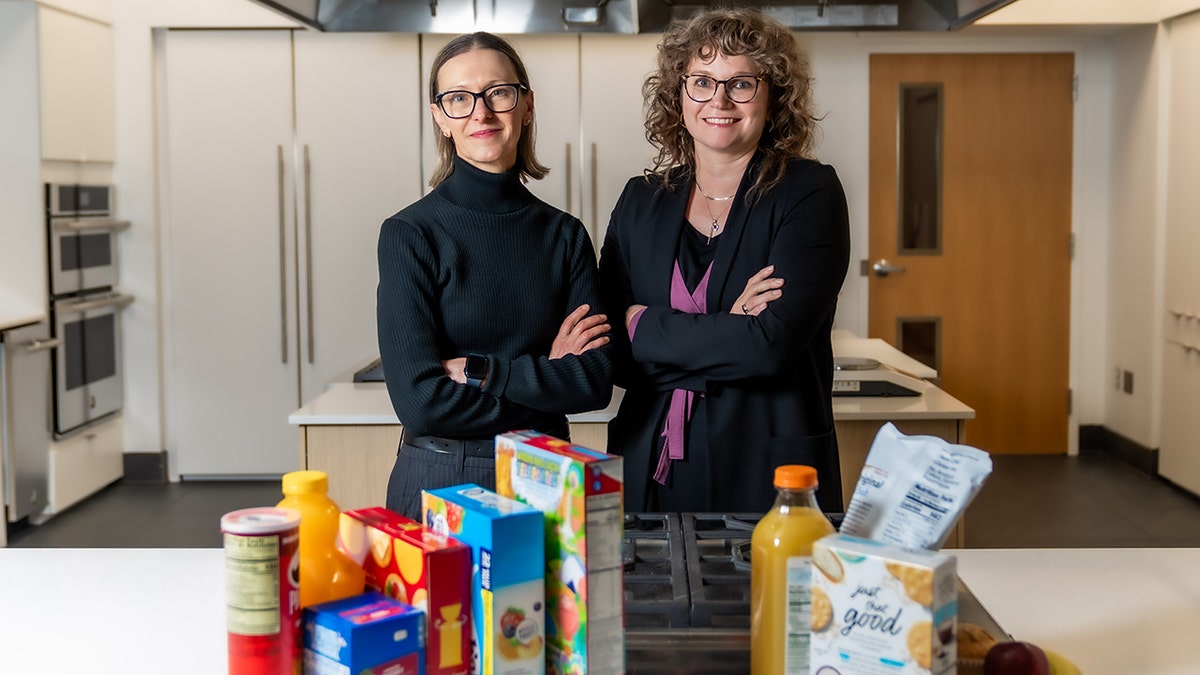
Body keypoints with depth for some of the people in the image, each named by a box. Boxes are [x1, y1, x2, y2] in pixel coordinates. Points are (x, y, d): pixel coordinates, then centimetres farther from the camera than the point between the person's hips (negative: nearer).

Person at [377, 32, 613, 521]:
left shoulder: (565, 235, 2)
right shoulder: (410, 235, -9)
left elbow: (598, 379, -6)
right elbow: (419, 398, -17)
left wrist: (479, 371, -16)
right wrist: (546, 376, -11)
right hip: (437, 482, -3)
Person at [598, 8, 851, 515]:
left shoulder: (809, 193, -5)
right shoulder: (641, 201, 8)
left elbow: (771, 344, -18)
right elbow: (613, 355, 1)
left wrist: (645, 325, -8)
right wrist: (724, 335, -13)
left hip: (769, 474, -3)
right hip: (649, 470, 4)